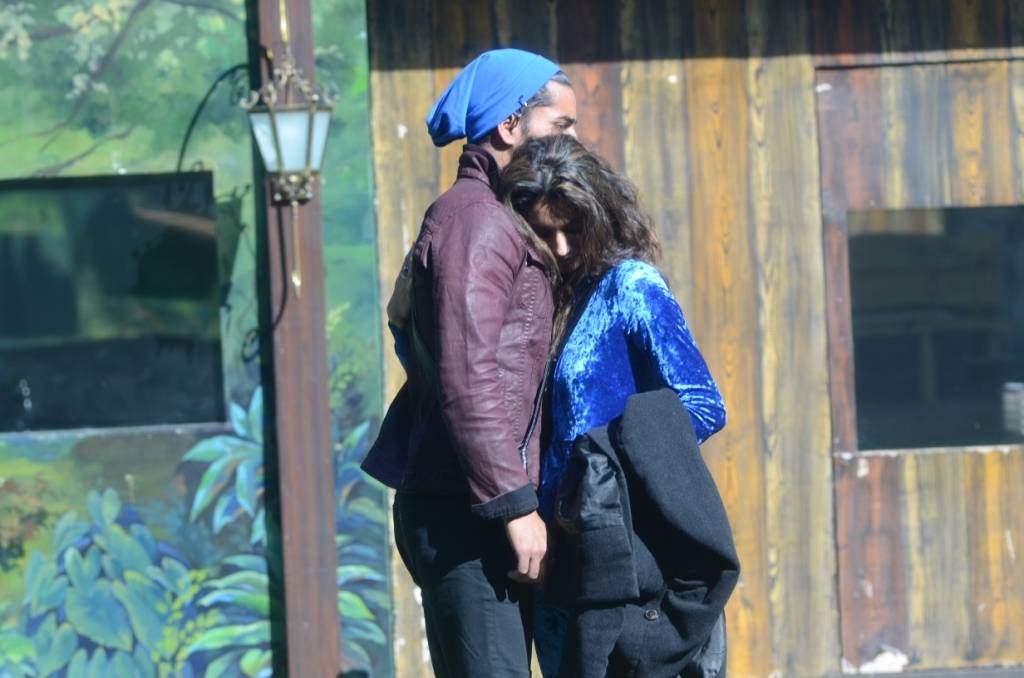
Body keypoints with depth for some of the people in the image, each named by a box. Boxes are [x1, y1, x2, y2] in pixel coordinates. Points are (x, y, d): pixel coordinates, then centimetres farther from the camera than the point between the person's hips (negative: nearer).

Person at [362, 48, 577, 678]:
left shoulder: (494, 220, 21)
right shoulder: (476, 220, -10)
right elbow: (467, 381, -19)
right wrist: (515, 505, -20)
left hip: (475, 511, 10)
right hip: (467, 512, -10)